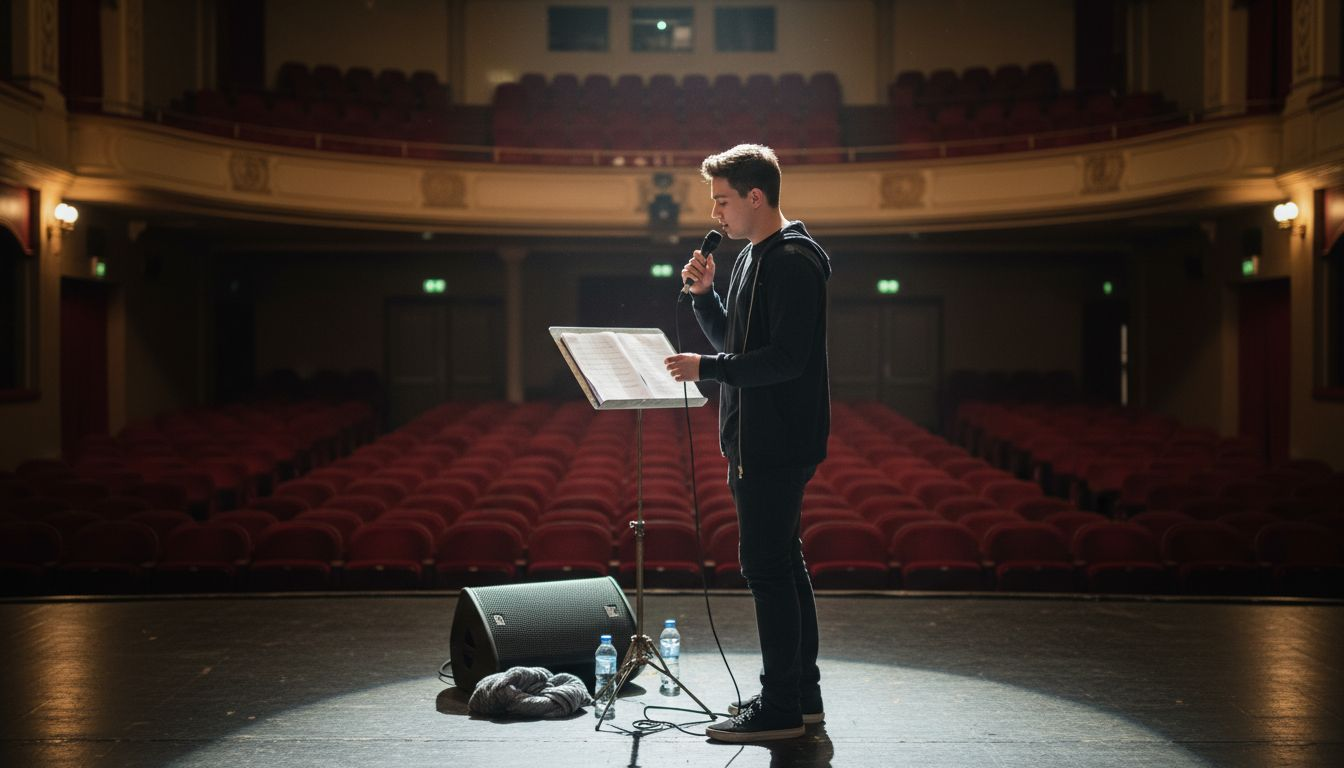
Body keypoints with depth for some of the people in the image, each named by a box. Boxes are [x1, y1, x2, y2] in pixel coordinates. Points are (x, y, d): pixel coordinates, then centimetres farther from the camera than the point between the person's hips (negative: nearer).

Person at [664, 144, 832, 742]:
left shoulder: (793, 263, -15)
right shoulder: (752, 259, 16)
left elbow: (785, 358, -23)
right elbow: (732, 342, 22)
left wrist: (705, 368, -19)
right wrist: (703, 294, 7)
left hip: (778, 446, -10)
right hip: (759, 442, 10)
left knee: (767, 567, -7)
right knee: (783, 564, 14)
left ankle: (780, 709, 0)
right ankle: (802, 695, 23)